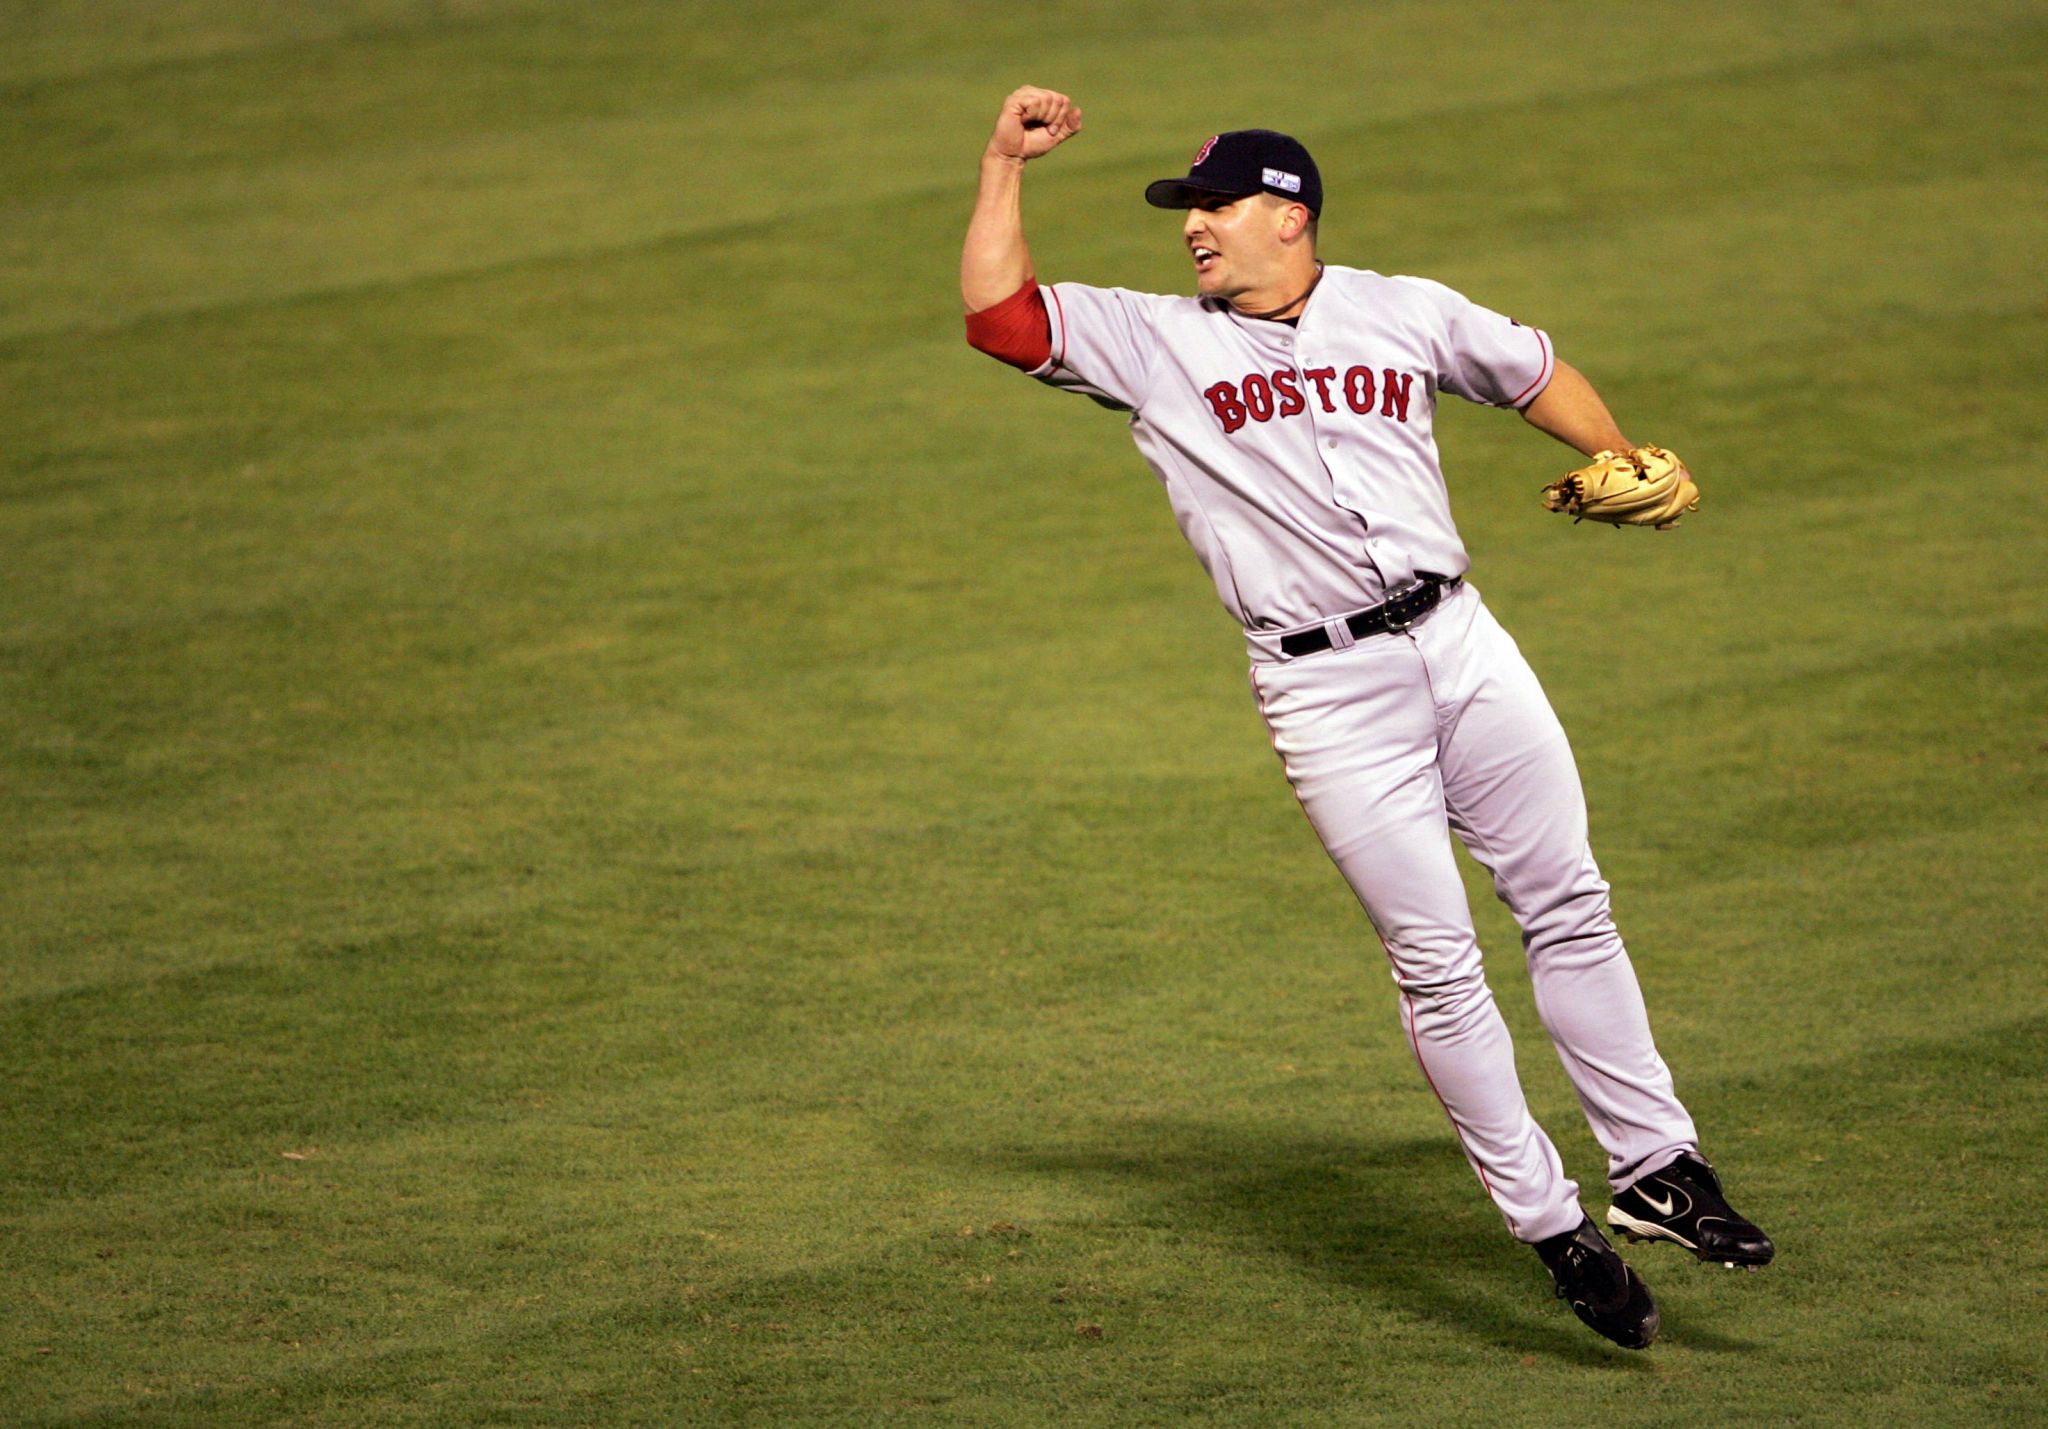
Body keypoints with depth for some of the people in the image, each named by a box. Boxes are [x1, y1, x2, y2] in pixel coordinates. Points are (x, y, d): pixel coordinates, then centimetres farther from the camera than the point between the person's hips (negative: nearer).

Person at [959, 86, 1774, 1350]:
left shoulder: (1407, 314, 10)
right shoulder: (1154, 344, 5)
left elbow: (1532, 370, 24)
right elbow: (997, 313, -2)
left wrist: (1620, 460, 13)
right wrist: (1007, 164, -5)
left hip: (1459, 641, 2)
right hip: (1325, 690, -2)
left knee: (1569, 909, 3)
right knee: (1436, 961, -5)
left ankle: (1657, 1169, 12)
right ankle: (1552, 1225, 1)